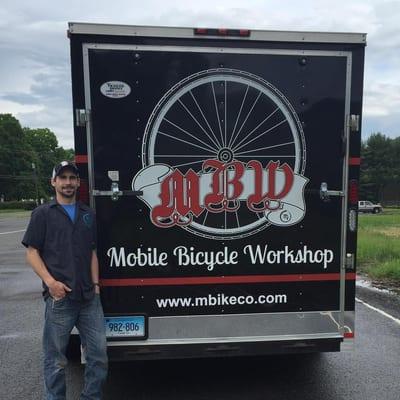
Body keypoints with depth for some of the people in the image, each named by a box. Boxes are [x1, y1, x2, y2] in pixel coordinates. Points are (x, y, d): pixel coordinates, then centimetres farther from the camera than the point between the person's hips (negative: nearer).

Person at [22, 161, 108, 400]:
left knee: (99, 353, 8)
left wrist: (96, 284, 6)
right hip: (59, 298, -3)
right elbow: (32, 252, -2)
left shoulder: (88, 214, 13)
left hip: (89, 298, 4)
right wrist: (50, 282, -14)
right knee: (56, 359, 9)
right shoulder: (43, 214, 3)